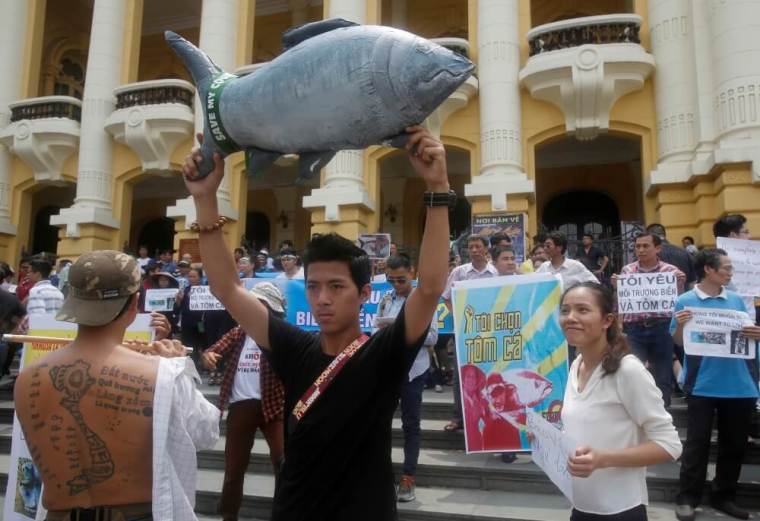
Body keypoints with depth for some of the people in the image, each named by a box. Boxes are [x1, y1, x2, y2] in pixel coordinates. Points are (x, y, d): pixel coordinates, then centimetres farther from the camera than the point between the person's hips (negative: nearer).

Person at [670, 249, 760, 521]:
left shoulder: (737, 300, 6)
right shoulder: (685, 301, -5)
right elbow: (678, 341, -2)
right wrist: (680, 325, -22)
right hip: (702, 385, -4)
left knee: (735, 443, 13)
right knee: (697, 442, 2)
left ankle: (724, 495, 29)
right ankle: (687, 497, 12)